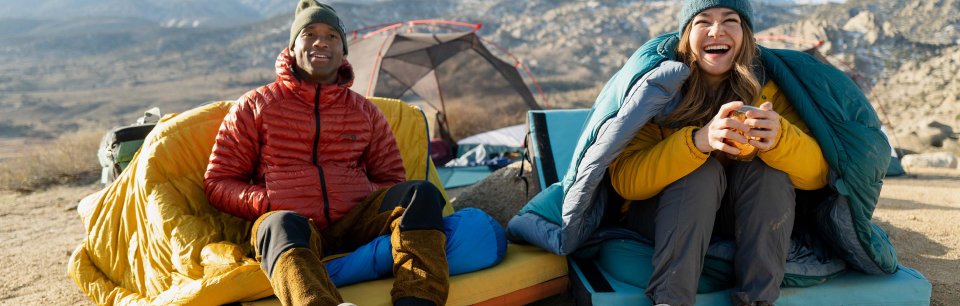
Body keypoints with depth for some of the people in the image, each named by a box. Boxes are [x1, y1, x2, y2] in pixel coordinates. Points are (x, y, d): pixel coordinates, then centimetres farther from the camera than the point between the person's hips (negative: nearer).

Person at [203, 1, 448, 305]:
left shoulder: (366, 112, 21)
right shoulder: (255, 107, 14)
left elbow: (391, 180, 25)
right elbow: (217, 182, 13)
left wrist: (366, 198, 0)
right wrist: (267, 202, -7)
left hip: (355, 224, 3)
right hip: (294, 231, -2)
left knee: (421, 193, -23)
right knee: (282, 225, -38)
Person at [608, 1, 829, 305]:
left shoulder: (767, 89, -10)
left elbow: (817, 174, -17)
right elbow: (624, 180, -26)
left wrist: (779, 137, -39)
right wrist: (697, 141, -42)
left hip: (748, 221, 3)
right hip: (659, 219, -2)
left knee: (769, 167, -23)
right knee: (702, 171, -29)